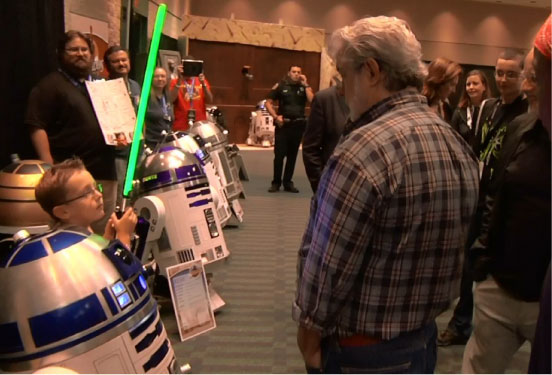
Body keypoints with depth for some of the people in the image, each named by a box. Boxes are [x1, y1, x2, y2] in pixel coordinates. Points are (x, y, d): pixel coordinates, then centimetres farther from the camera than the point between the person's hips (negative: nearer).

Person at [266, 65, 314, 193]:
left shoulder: (304, 87, 7)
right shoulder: (280, 86, 3)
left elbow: (312, 101, -9)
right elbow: (268, 103, 3)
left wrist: (305, 84, -8)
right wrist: (275, 116, -10)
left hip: (298, 124, 2)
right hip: (283, 124, -2)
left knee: (292, 155, 8)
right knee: (279, 154, -3)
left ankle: (288, 182, 17)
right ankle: (276, 182, 8)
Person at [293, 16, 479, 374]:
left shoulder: (367, 148, -28)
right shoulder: (460, 145, -1)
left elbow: (327, 264, -24)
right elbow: (449, 246, 7)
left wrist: (309, 330, -7)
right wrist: (417, 310, 16)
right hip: (424, 338, 7)